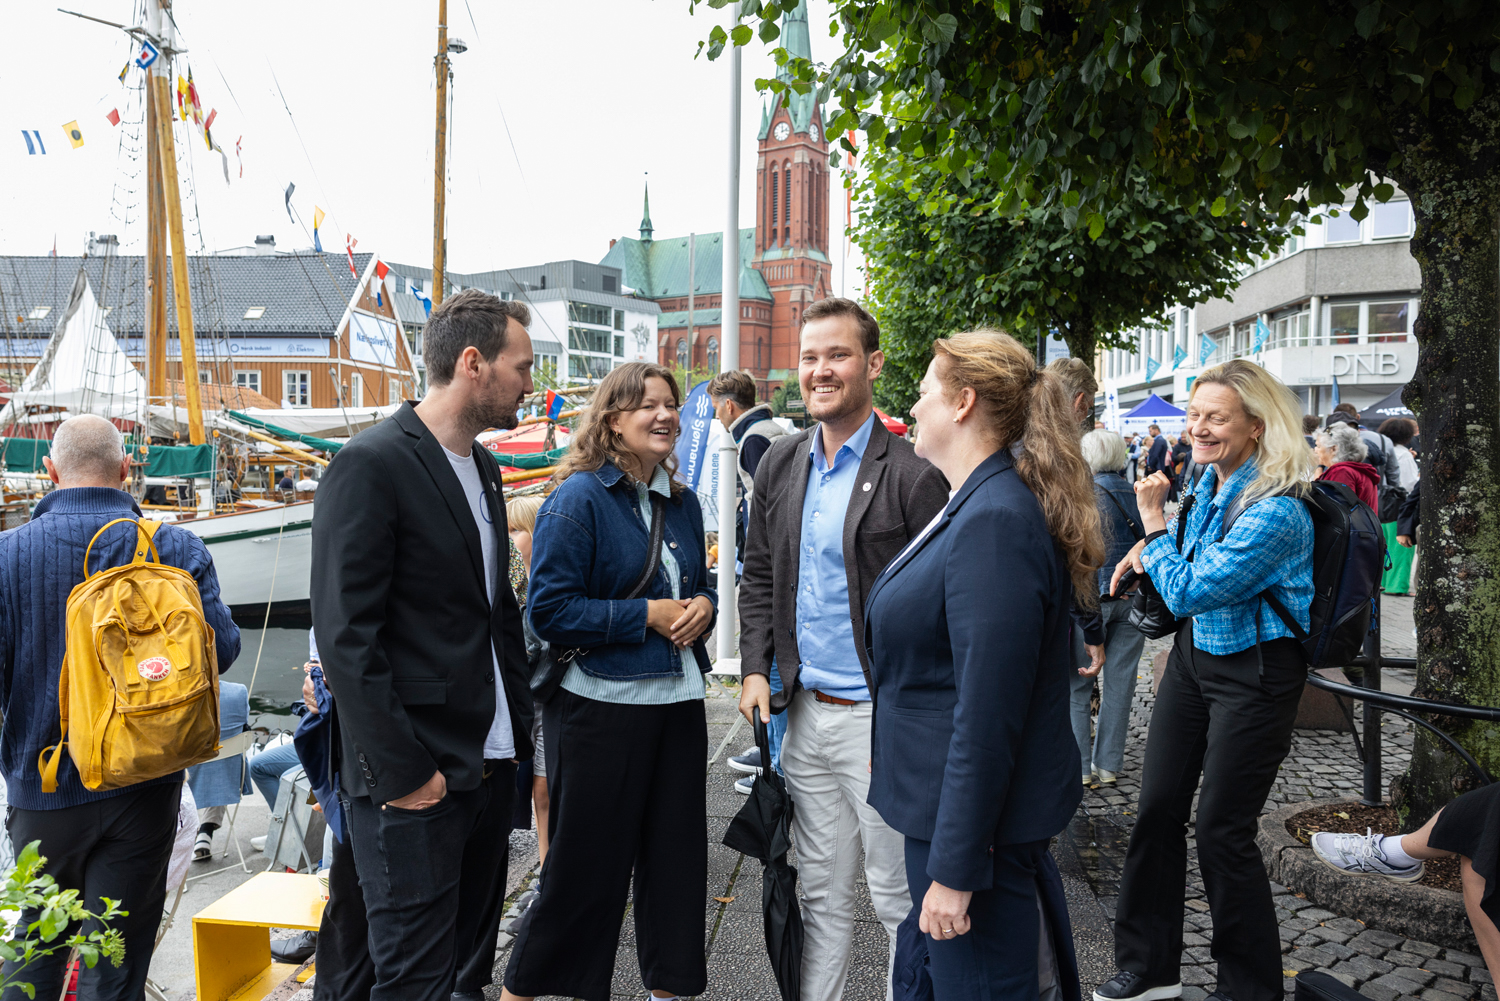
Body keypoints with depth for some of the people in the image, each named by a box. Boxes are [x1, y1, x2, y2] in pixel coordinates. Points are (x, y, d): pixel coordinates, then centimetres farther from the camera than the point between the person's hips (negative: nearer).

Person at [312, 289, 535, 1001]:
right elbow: (345, 636, -18)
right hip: (415, 778, -8)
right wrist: (401, 770, -18)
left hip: (491, 762, 8)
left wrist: (521, 724, 13)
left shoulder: (483, 468, 13)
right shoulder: (371, 466, -14)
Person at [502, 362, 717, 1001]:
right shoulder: (578, 499, -11)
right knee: (587, 861, 5)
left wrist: (702, 606, -3)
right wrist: (647, 614, -18)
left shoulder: (681, 502, 10)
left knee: (677, 853, 14)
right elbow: (549, 610, -15)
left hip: (678, 701, 7)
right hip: (601, 705, -6)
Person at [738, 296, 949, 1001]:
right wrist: (755, 667, 5)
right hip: (804, 711, 6)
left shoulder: (912, 476, -12)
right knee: (822, 892, 19)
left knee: (899, 897, 8)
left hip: (879, 719, -5)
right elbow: (759, 574, 15)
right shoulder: (781, 464, 7)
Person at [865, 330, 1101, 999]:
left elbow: (987, 717, -26)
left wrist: (955, 868, -22)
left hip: (977, 818, -10)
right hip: (945, 806, 10)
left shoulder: (995, 522, -24)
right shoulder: (979, 506, 9)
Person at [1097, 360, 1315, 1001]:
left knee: (1222, 830, 0)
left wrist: (1153, 523, -13)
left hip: (1254, 671, -8)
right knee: (1157, 809, 10)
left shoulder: (1276, 511, -23)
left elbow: (1188, 592, -23)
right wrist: (1149, 548, 6)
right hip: (1194, 653, 8)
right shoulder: (1208, 484, 2)